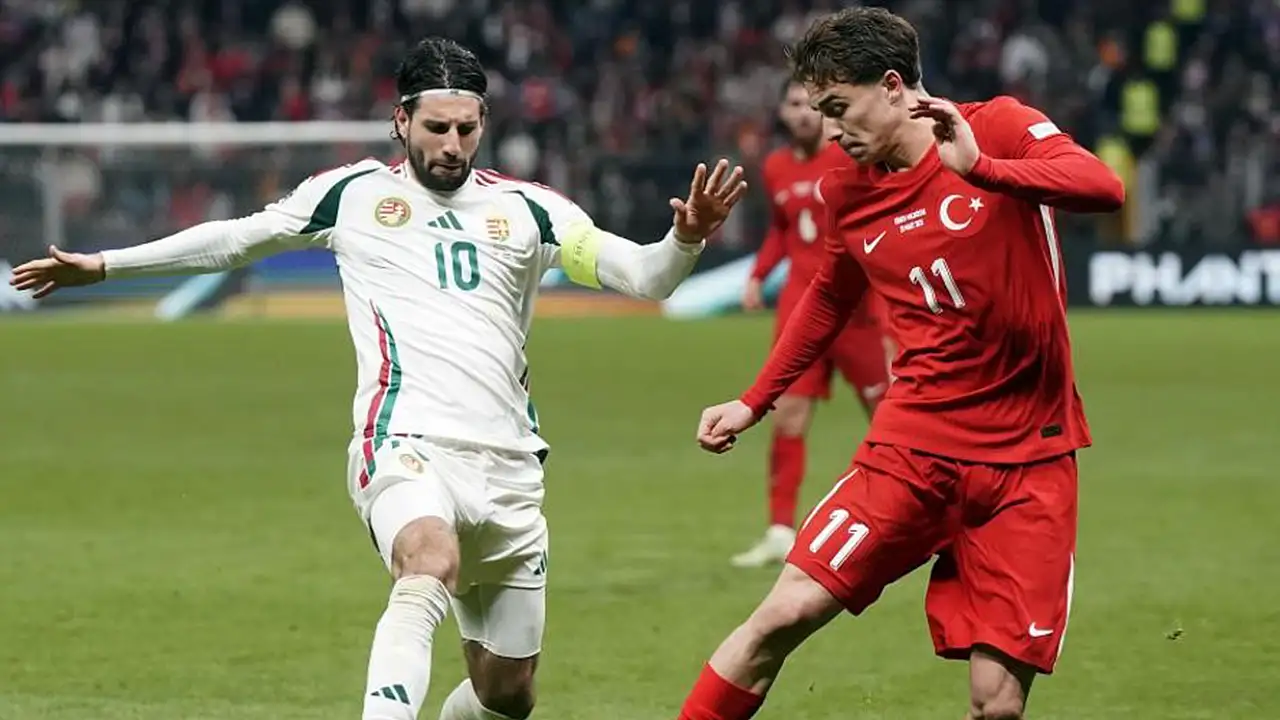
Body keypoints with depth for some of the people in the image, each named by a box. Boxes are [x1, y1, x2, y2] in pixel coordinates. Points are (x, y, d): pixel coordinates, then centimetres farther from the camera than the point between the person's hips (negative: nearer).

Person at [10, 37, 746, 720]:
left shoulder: (524, 209, 11)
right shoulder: (354, 193, 10)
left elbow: (642, 277, 4)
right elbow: (233, 239, 22)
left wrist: (684, 241, -18)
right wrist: (104, 265, 24)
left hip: (507, 466, 4)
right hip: (407, 444, -4)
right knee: (431, 568, -38)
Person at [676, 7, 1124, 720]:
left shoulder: (999, 128, -6)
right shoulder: (849, 192, 7)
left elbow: (1104, 186, -24)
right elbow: (830, 299, 26)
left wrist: (979, 167, -35)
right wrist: (755, 402, 24)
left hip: (1028, 460, -3)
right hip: (912, 447, 3)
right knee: (784, 615, -11)